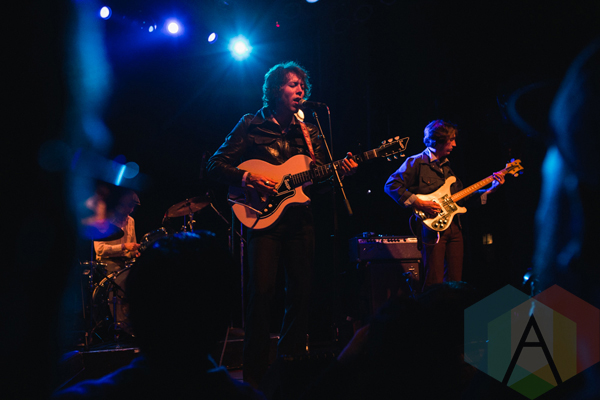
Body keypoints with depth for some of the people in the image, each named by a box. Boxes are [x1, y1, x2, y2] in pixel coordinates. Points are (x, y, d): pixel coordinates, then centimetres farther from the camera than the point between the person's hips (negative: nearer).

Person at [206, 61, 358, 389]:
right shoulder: (252, 125, 2)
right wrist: (248, 178, -17)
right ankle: (256, 374, -6)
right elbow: (215, 165, -2)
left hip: (300, 220, 5)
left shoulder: (309, 133, 16)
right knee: (261, 291, -14)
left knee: (301, 293, 4)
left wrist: (339, 172, -3)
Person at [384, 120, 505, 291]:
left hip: (454, 227, 7)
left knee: (455, 282, 5)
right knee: (434, 284, -11)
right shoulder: (416, 163, -3)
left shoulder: (447, 166, 21)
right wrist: (418, 203, -18)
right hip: (433, 227, -7)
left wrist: (490, 190, 14)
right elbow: (391, 185, -11)